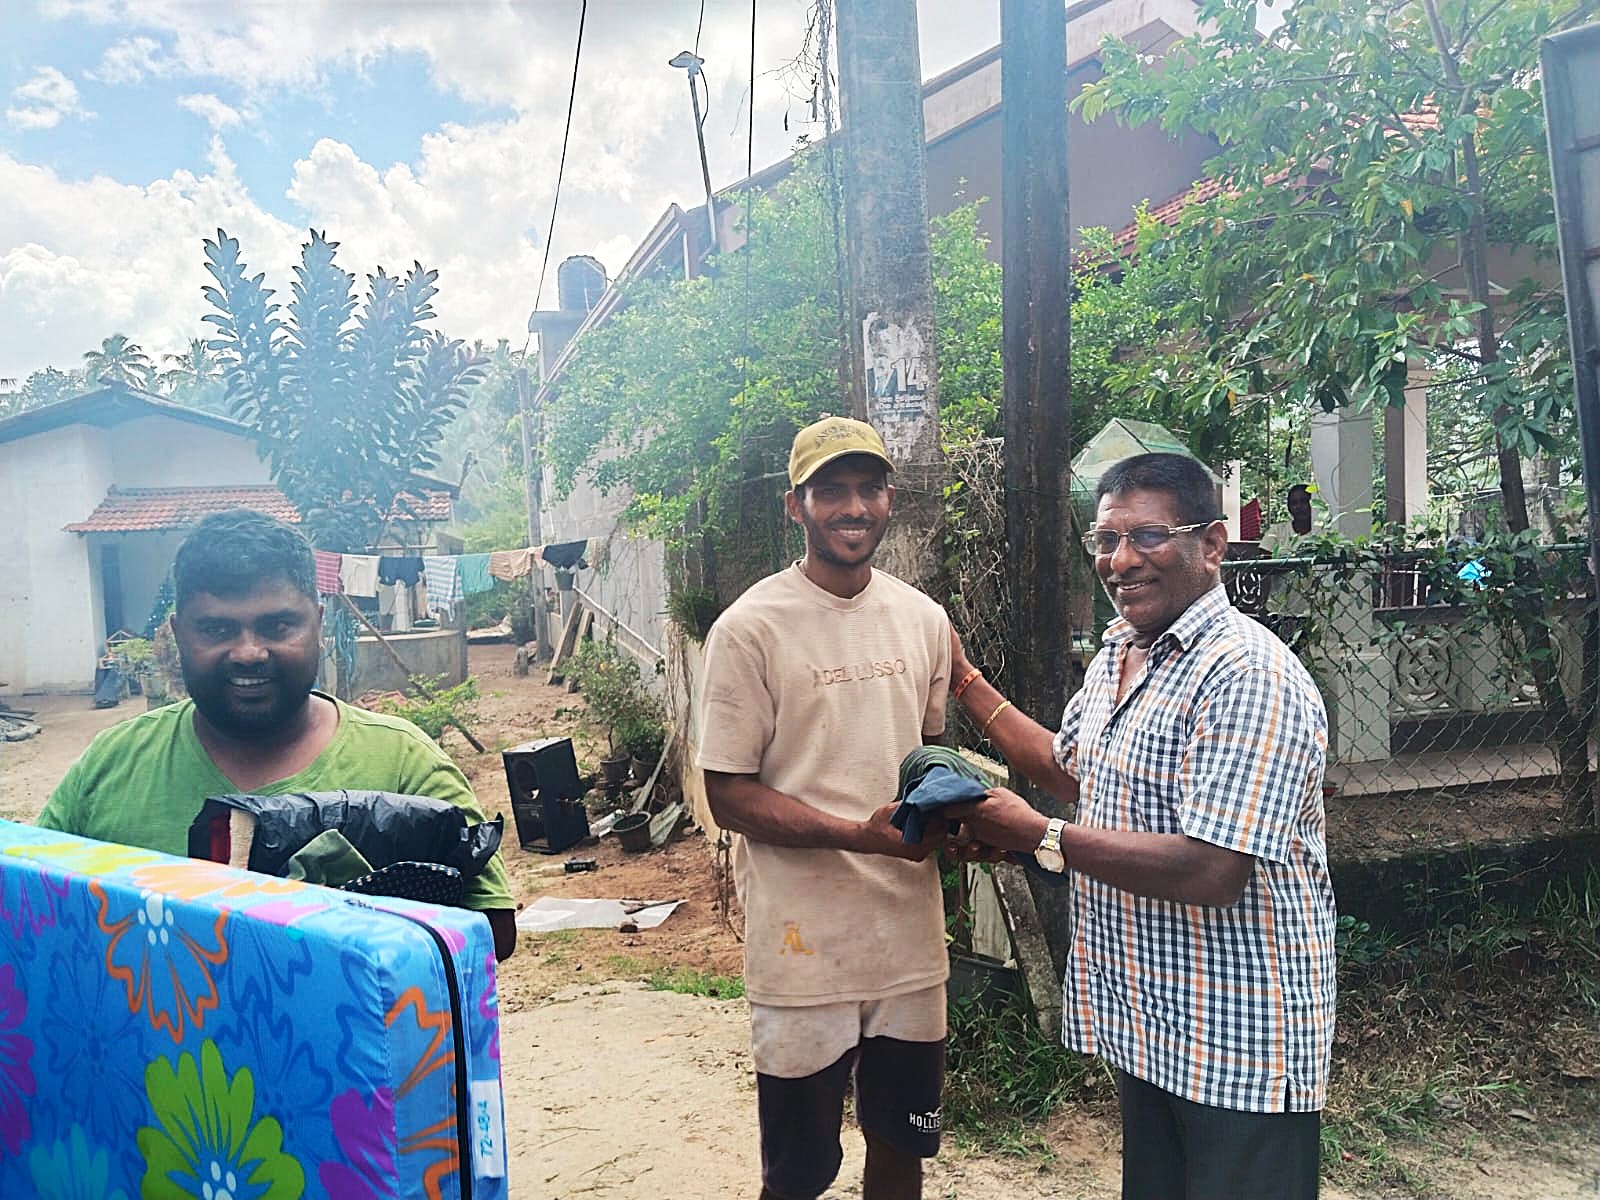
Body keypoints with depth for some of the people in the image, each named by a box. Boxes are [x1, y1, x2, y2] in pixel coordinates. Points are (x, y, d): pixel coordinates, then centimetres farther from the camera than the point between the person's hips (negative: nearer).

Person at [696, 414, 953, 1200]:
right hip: (803, 950, -5)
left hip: (911, 936, 5)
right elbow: (729, 794, -11)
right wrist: (860, 834, -24)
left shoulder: (923, 619, 5)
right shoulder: (751, 627, -12)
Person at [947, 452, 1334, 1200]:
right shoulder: (1115, 655, 6)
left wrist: (1038, 837, -21)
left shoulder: (1247, 675, -23)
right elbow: (1070, 770, 22)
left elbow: (1212, 873, -30)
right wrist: (964, 680, 19)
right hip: (1145, 1018, 9)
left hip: (1236, 1045, -8)